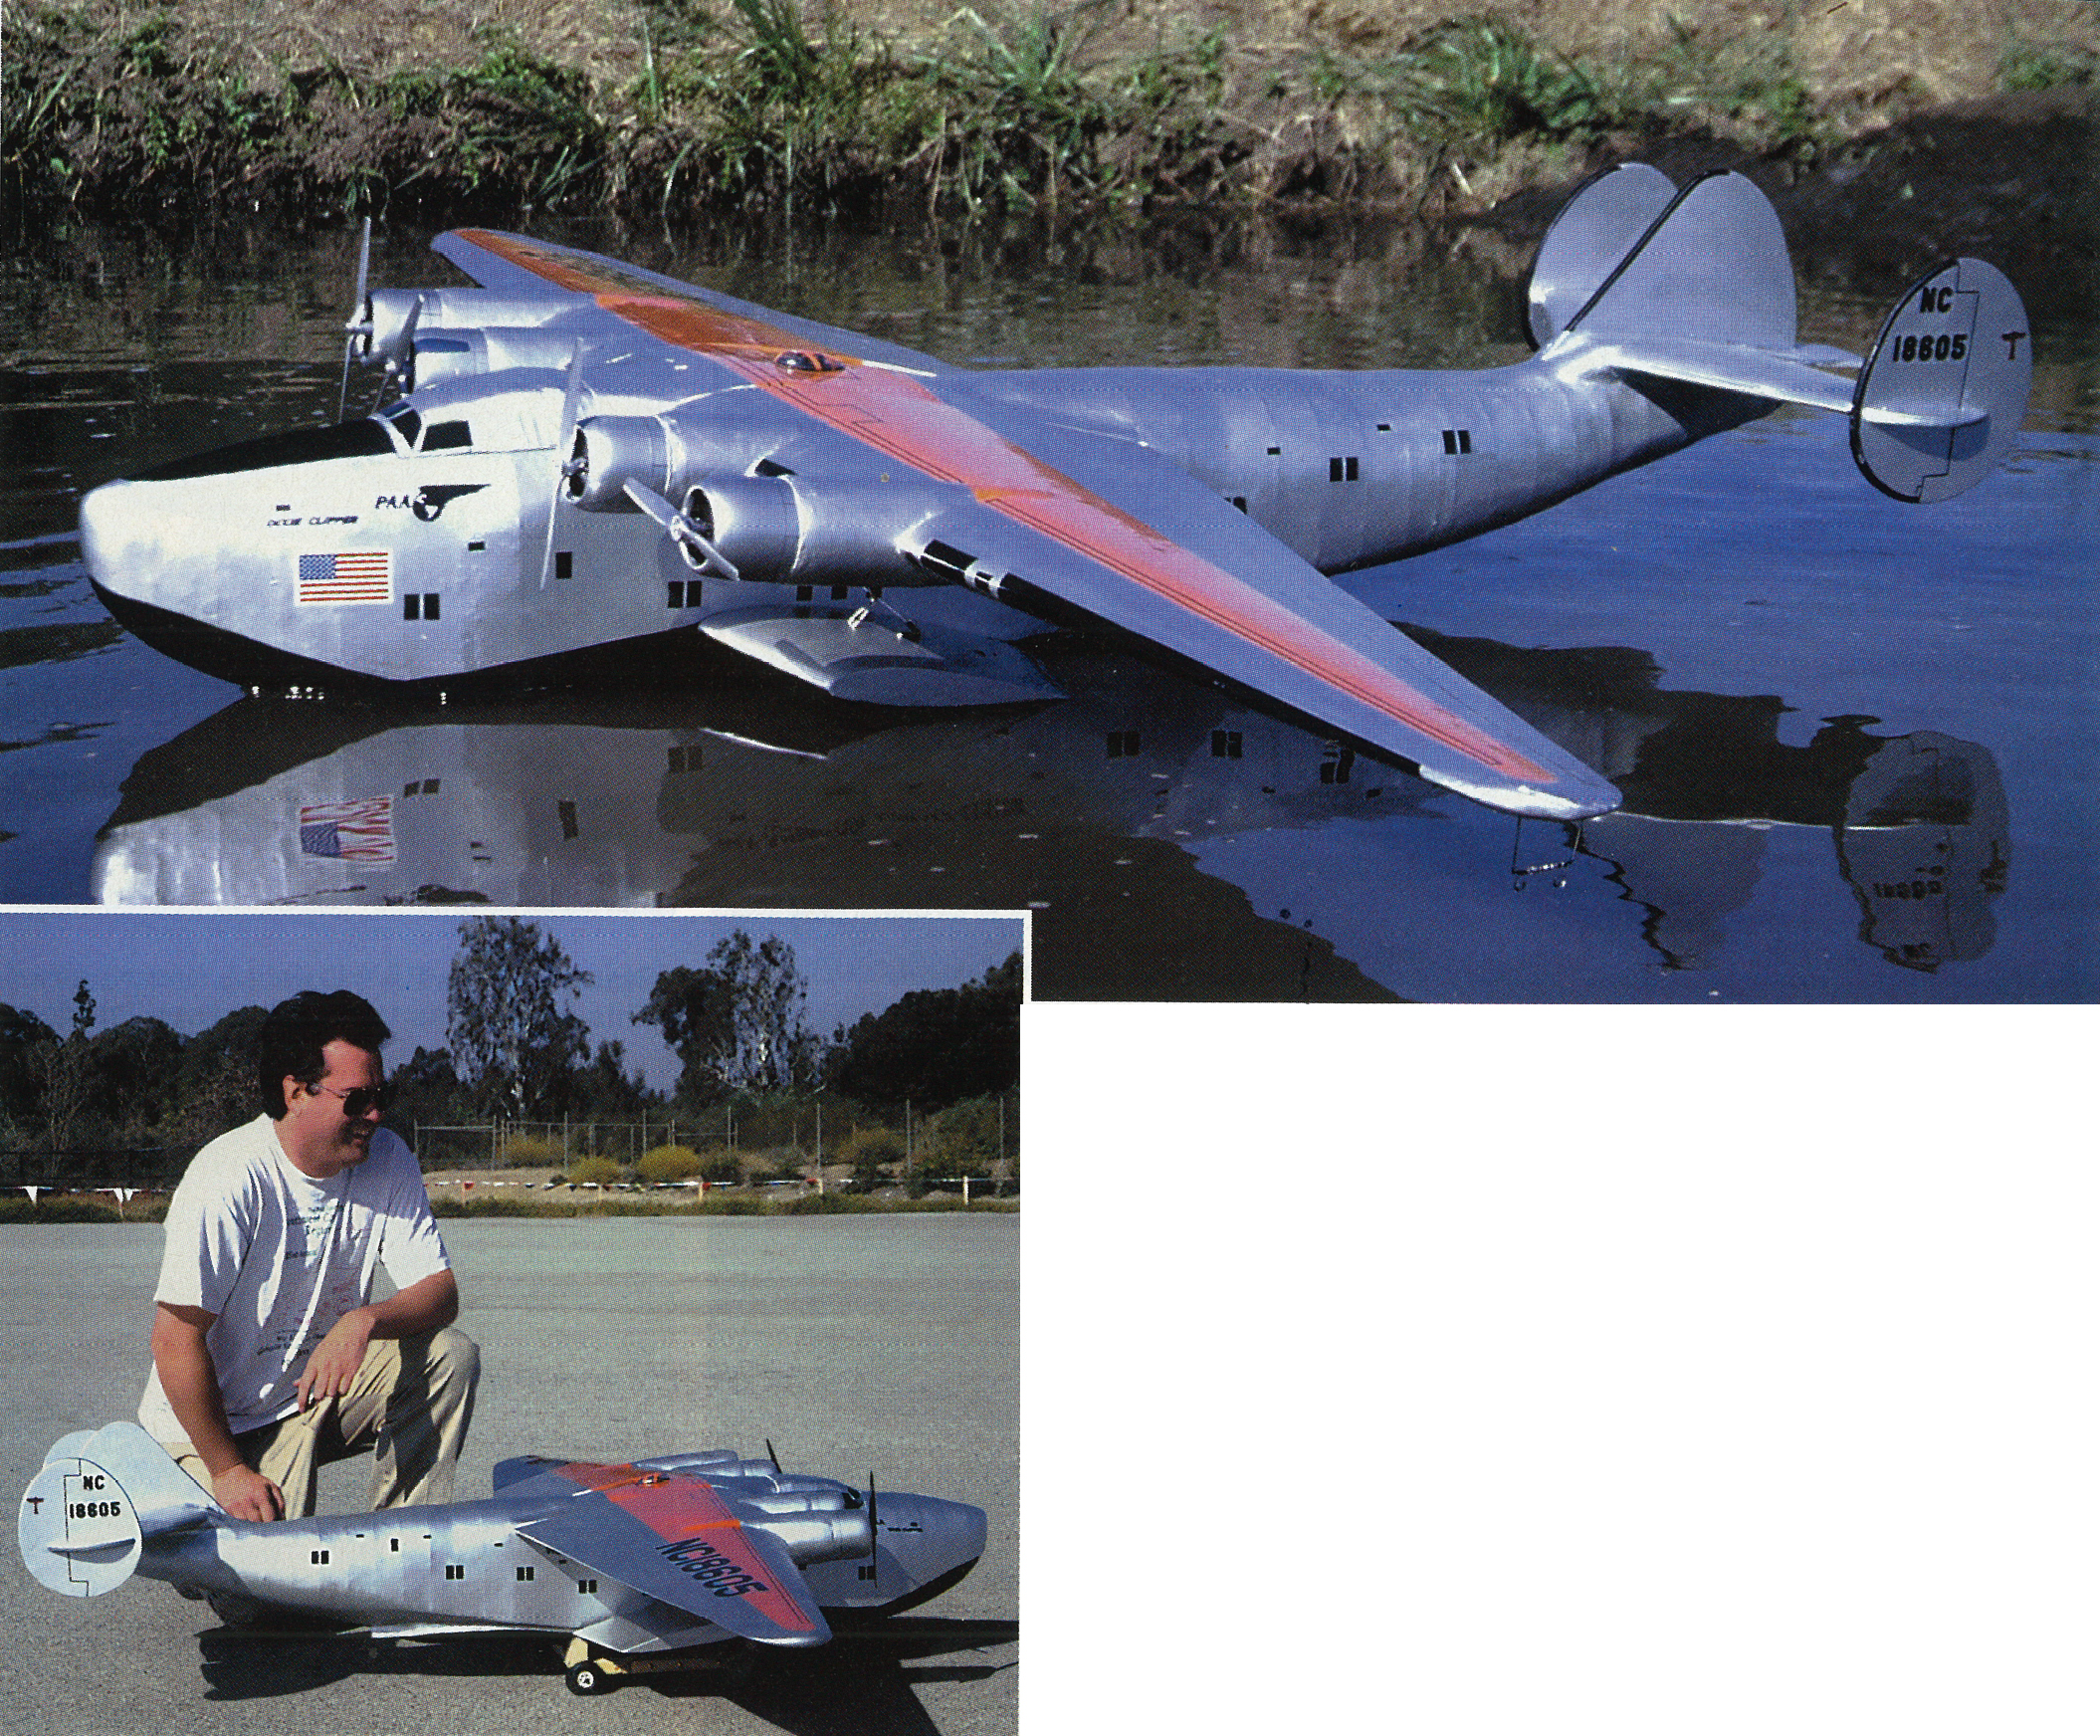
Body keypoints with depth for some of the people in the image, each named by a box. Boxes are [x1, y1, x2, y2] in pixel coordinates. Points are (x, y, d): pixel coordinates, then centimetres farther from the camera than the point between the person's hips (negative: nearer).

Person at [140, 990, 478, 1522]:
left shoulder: (389, 1161, -7)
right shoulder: (228, 1178, -24)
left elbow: (440, 1293, -7)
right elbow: (176, 1340, -23)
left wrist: (365, 1320, -29)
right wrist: (228, 1469, -20)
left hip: (321, 1386, 5)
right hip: (216, 1422, -5)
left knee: (451, 1354, -17)